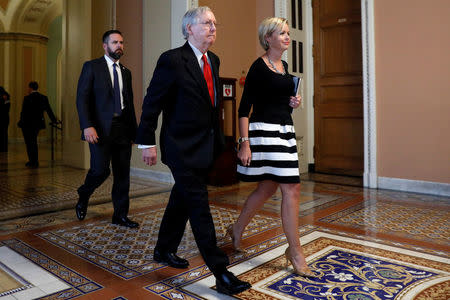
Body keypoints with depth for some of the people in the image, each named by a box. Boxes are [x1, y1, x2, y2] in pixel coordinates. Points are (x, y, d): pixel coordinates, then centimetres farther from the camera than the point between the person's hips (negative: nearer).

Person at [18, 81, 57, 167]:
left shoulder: (27, 98, -13)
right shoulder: (44, 98, 3)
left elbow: (23, 112, -13)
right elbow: (49, 110, 7)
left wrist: (21, 122, -3)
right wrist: (54, 121, 15)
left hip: (28, 124, -6)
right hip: (38, 123, 6)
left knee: (29, 143, 4)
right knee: (34, 142, 18)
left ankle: (33, 162, 7)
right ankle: (34, 161, 22)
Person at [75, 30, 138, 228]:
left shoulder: (126, 72, 18)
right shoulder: (91, 67, 3)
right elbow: (82, 98, -5)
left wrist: (134, 130, 13)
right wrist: (87, 126, -17)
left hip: (123, 130, 5)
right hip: (100, 129, -5)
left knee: (123, 174, 5)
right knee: (101, 170, -10)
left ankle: (120, 215, 16)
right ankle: (83, 196, 22)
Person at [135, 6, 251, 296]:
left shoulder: (213, 60, 11)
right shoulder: (172, 60, -11)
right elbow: (152, 103, -10)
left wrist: (218, 137, 14)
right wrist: (147, 142, -10)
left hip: (205, 146, 8)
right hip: (182, 147, -8)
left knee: (183, 201, 18)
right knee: (200, 207, -5)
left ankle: (165, 250, 37)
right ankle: (221, 273, 2)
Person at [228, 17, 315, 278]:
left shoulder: (284, 66, 16)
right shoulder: (259, 67, -9)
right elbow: (245, 108, -13)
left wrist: (292, 103, 4)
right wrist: (245, 143, -19)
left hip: (285, 131, 9)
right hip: (265, 131, -9)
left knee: (267, 188, 15)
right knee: (291, 189, -9)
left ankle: (237, 229, 33)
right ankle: (295, 251, 5)